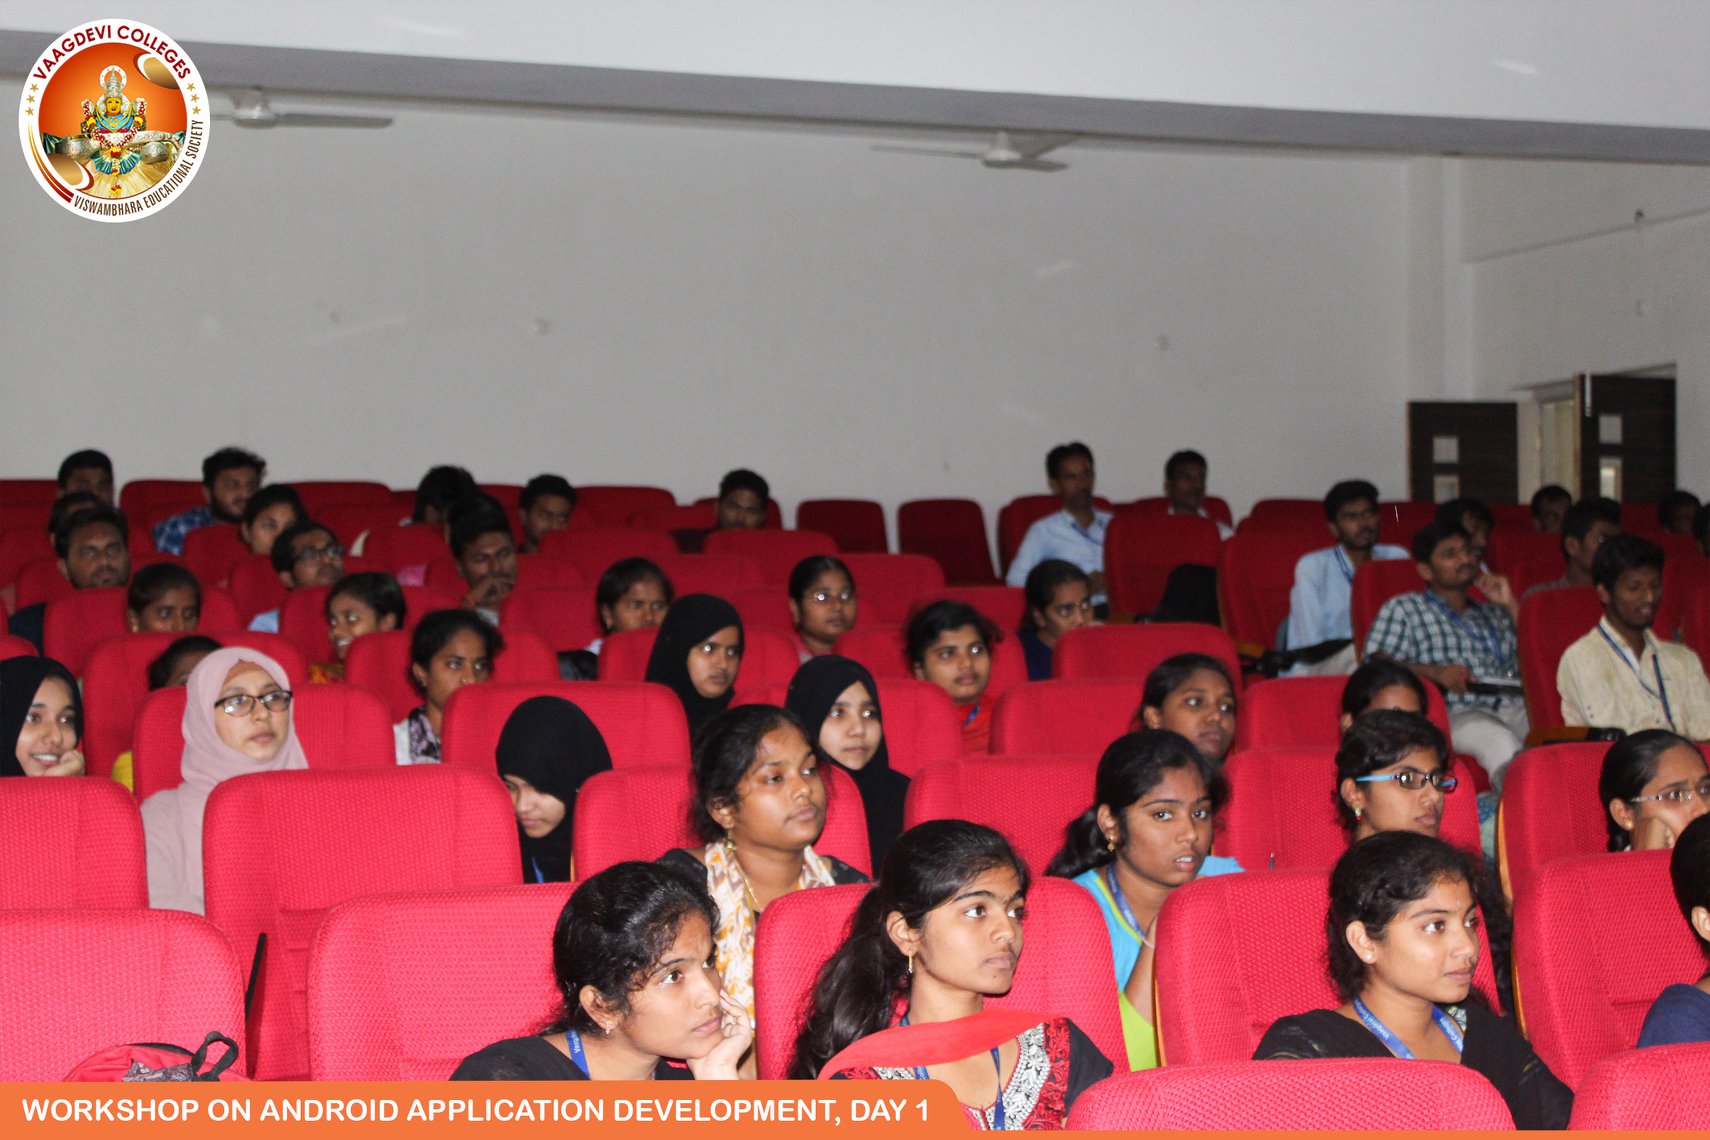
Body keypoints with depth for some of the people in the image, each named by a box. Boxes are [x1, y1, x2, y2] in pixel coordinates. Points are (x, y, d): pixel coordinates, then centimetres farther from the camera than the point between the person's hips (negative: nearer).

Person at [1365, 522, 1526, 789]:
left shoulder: (1494, 613, 35)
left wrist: (1512, 606, 17)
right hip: (1461, 714, -5)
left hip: (1518, 708, 5)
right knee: (1500, 742, -41)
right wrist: (1434, 672, -13)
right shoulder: (1403, 609, 20)